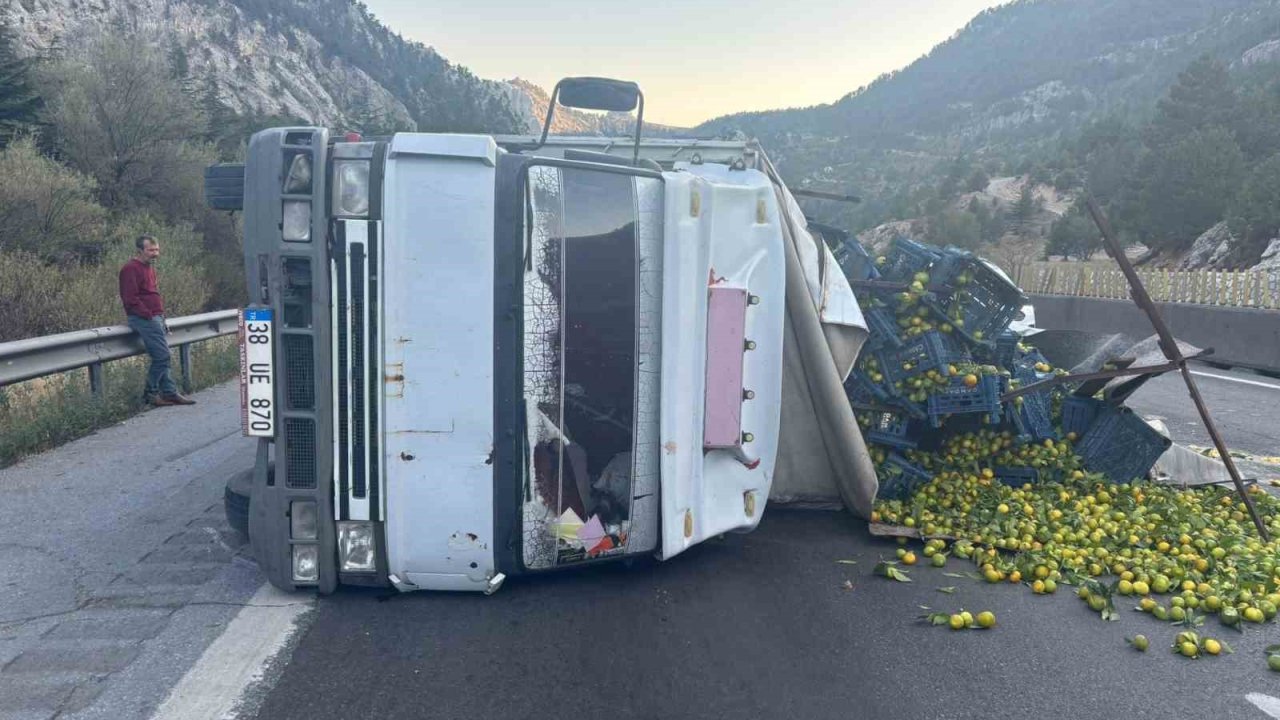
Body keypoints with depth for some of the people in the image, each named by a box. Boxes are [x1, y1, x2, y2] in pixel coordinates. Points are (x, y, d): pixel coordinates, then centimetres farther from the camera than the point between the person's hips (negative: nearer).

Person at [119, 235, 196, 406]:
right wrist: (150, 316, -18)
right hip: (143, 319, -9)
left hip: (155, 318, 9)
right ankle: (150, 393, -1)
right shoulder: (131, 269, -10)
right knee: (162, 355, -13)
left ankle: (169, 393, 10)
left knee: (161, 357, 8)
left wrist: (162, 318, 15)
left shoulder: (150, 267, 20)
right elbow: (130, 299, -16)